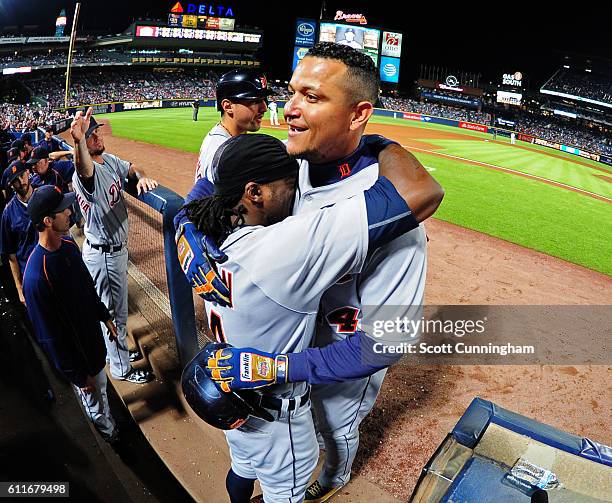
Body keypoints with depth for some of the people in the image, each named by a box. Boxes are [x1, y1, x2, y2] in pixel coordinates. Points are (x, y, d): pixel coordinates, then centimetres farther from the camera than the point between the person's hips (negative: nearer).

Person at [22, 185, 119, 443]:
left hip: (93, 337, 7)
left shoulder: (69, 245, -9)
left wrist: (105, 317, 17)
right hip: (74, 353, -7)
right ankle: (111, 436, 47)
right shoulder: (36, 277, -34)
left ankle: (107, 422, 58)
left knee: (101, 386, 30)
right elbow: (50, 336, -25)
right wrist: (77, 375, -16)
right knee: (94, 400, 20)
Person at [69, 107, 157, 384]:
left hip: (116, 247, 9)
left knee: (116, 307, 26)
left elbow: (132, 168, 16)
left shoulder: (110, 159, 2)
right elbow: (83, 167, -50)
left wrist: (142, 177, -9)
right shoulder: (86, 172, -27)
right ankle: (121, 369, 25)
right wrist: (79, 141, -73)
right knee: (114, 312, 7)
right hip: (102, 255, -9)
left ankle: (119, 350, 48)